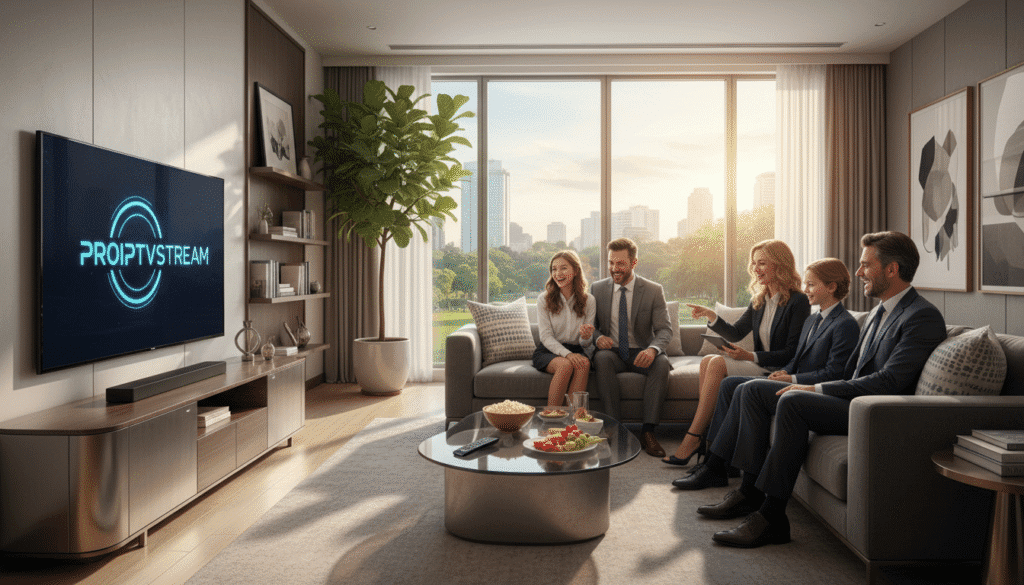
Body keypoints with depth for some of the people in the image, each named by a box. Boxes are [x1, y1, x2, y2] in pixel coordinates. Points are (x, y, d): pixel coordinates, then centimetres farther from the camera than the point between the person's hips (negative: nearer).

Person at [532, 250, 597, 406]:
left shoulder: (589, 301, 3)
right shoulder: (544, 299, -1)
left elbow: (586, 343, 2)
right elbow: (546, 336, -8)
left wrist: (586, 337, -24)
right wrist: (567, 354, -25)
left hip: (576, 351, 2)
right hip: (548, 352, -2)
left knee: (584, 364, -33)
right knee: (566, 365, -34)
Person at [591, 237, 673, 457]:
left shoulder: (653, 291, -2)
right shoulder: (597, 289, 3)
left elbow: (664, 329, -7)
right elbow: (590, 325, 8)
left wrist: (653, 349, -30)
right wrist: (597, 338, -18)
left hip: (641, 353, 0)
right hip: (612, 352, 1)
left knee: (661, 363, -32)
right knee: (602, 358, -34)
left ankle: (648, 431, -26)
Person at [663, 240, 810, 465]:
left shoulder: (798, 301, -10)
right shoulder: (759, 300, 13)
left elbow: (792, 353, -14)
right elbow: (736, 333, 14)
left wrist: (750, 356, -23)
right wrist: (711, 316, -4)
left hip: (779, 371, -7)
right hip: (758, 364, 7)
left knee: (718, 364, -25)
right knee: (707, 361, -18)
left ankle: (693, 437, -22)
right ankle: (703, 434, -23)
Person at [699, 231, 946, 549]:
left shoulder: (924, 317, -12)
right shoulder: (878, 313, 19)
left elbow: (888, 382, -22)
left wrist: (817, 389, -19)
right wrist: (815, 389, 4)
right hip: (852, 400, 10)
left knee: (792, 401, -33)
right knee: (754, 391, 1)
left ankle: (771, 516, -27)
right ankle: (752, 489, -1)